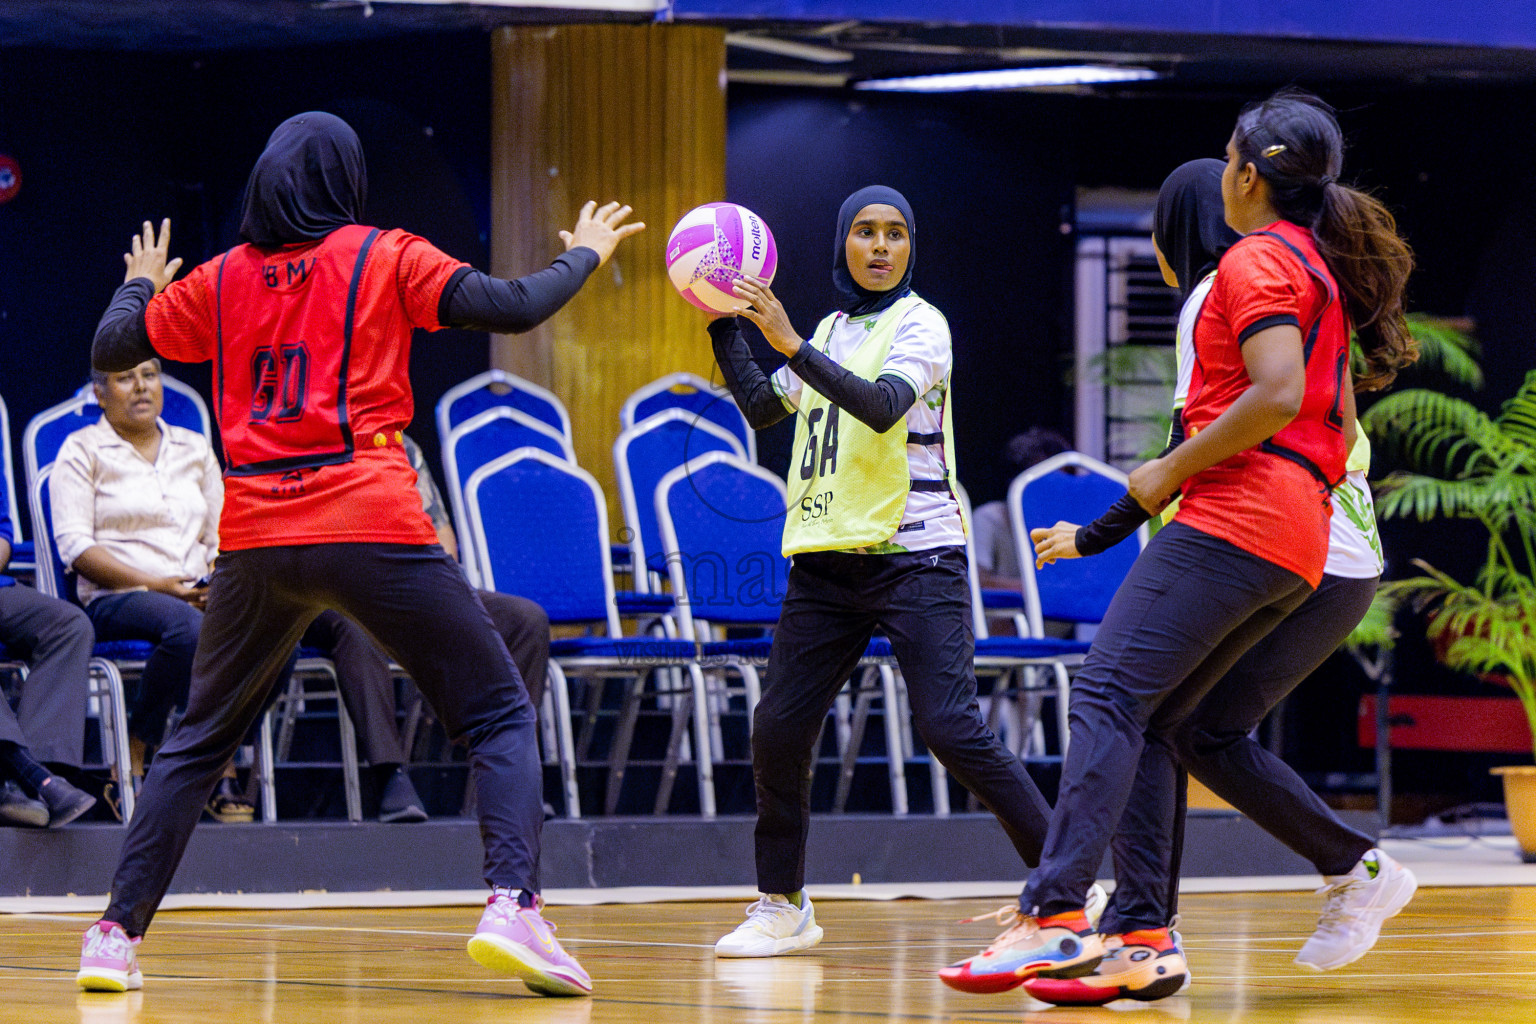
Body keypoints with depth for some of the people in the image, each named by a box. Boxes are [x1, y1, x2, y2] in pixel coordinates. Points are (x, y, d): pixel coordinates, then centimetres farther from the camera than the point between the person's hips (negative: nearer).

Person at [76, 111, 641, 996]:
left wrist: (140, 285, 40)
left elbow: (112, 349, 20)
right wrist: (583, 256, 13)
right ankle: (514, 906, -18)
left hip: (255, 541, 3)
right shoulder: (384, 260, 1)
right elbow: (512, 308, -5)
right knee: (501, 716, 4)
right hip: (375, 527, -3)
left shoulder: (222, 279, 10)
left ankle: (118, 932, 12)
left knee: (199, 741, 19)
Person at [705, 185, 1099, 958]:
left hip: (915, 559, -6)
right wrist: (724, 323, 17)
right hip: (826, 562, 6)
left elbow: (882, 405, -21)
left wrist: (791, 343, -27)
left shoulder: (919, 325, -4)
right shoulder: (833, 331, 17)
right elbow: (761, 407, 23)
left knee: (951, 729, -17)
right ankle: (781, 907, 13)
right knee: (776, 730, -1)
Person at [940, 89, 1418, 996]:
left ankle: (1056, 917, -26)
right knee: (1151, 723, 7)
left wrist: (1174, 470, -11)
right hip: (1300, 546, 10)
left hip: (1235, 516, -10)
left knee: (1109, 697, -15)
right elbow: (1338, 420, 26)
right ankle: (1144, 933, -3)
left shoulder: (1258, 260, -5)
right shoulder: (1319, 272, 24)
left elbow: (1277, 394, -19)